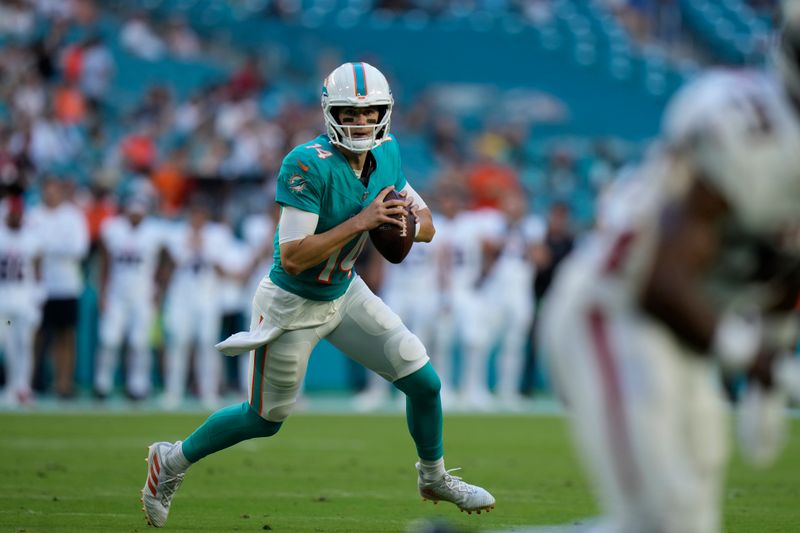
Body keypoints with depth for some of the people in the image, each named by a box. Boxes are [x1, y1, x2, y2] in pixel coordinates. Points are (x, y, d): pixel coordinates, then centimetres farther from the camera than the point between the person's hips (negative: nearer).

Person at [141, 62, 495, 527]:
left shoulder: (387, 155, -7)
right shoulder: (309, 166, -30)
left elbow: (427, 225, 3)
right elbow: (292, 258, -33)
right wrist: (360, 221, -36)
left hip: (345, 294, 6)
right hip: (293, 306, -6)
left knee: (425, 383, 5)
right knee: (266, 419, 10)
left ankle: (434, 477, 31)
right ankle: (173, 461, 33)